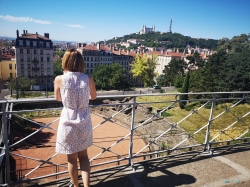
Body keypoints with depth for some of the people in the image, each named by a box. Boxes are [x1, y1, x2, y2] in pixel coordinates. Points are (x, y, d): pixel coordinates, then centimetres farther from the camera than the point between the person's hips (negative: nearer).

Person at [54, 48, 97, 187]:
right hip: (84, 122, 2)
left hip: (68, 123, -1)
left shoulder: (59, 79, -12)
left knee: (72, 158, 17)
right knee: (83, 155, 21)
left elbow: (58, 98, 6)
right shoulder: (88, 79, -9)